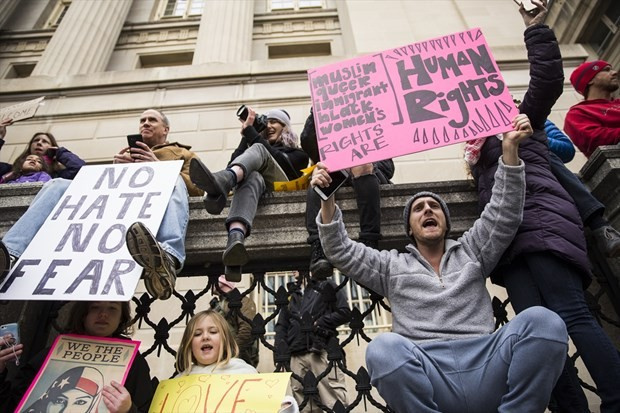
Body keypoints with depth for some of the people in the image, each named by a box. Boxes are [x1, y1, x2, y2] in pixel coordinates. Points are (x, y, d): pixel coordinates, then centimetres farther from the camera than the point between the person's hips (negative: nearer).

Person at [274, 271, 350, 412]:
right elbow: (281, 326, 20)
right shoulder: (290, 295, 25)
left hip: (323, 351, -4)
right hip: (297, 356, 4)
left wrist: (319, 323, -5)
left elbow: (345, 312, 5)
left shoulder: (326, 287, 15)